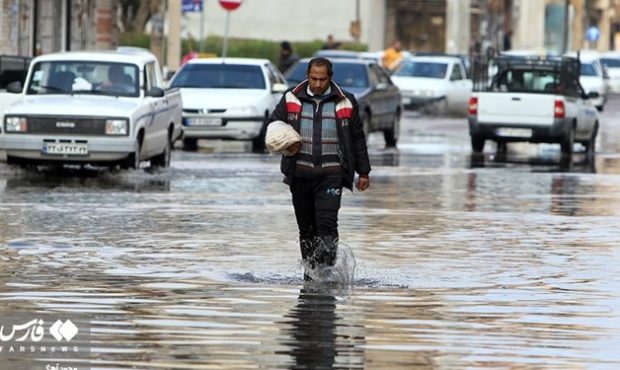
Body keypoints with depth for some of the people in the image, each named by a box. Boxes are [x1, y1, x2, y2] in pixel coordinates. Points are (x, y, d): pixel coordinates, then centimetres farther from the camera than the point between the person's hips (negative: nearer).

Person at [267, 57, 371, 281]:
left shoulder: (345, 103, 5)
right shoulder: (291, 99, 6)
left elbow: (358, 139, 12)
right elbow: (273, 124, 13)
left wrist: (363, 172, 11)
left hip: (331, 172, -2)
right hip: (300, 172, 2)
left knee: (327, 222, -16)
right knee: (306, 226, 7)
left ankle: (327, 270, -17)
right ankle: (310, 270, 16)